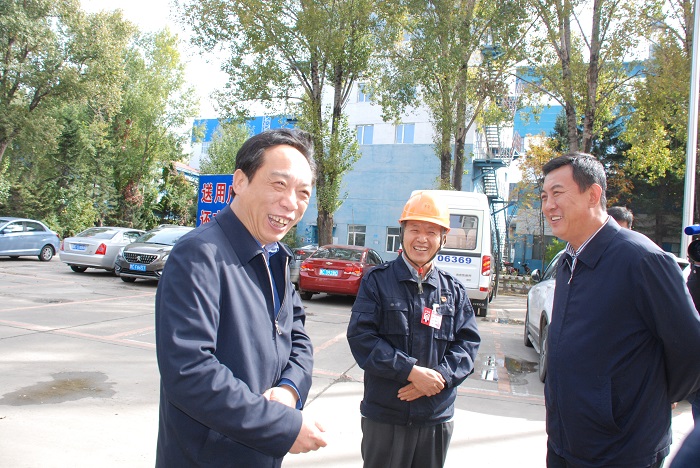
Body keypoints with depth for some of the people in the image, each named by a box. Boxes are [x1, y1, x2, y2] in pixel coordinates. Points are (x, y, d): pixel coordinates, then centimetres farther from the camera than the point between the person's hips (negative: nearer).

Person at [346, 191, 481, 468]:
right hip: (384, 414, -3)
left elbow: (468, 342, 2)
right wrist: (411, 371, -20)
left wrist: (439, 376, -15)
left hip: (437, 416, 3)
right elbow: (361, 336, -12)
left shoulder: (453, 290, 6)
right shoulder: (377, 281, -4)